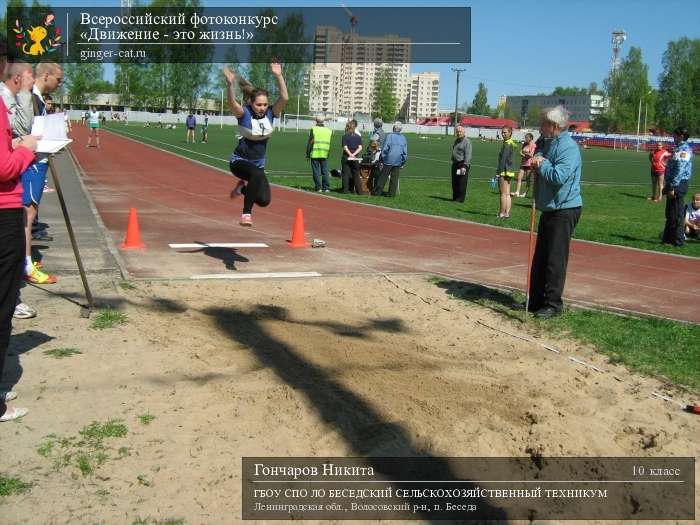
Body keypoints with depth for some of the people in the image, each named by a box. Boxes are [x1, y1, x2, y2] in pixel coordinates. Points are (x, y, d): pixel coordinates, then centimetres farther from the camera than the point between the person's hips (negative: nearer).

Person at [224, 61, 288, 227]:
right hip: (240, 161, -5)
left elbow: (285, 98, -22)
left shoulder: (271, 113, -5)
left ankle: (243, 187, 31)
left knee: (264, 201, -2)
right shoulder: (244, 113, -15)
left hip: (258, 163, 5)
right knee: (257, 174, -38)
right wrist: (230, 84, -54)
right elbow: (232, 103, -38)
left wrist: (278, 76, -32)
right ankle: (246, 213, -26)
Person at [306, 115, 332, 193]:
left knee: (316, 171, 2)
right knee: (325, 171, 8)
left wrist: (307, 155, -1)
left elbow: (310, 142, -5)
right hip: (325, 154, 3)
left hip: (315, 154, -3)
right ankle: (326, 187, 6)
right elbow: (330, 144, 10)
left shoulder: (314, 129, -4)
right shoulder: (329, 130, 8)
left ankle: (318, 187, 2)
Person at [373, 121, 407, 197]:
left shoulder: (389, 136, -9)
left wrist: (382, 158, 0)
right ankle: (392, 193, 9)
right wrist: (403, 162, 17)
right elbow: (405, 151, 9)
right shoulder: (403, 138, 4)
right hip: (398, 161, 3)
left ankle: (377, 191, 7)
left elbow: (384, 148, -8)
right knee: (394, 178, 8)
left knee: (383, 177, 3)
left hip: (389, 160, -3)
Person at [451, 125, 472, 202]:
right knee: (454, 182, 10)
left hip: (463, 164, -8)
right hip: (455, 164, 8)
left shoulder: (467, 142, -10)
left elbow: (468, 155, -17)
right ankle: (455, 198, 18)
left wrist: (464, 166, -23)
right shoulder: (456, 140, 17)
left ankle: (460, 199, -1)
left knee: (461, 183, -6)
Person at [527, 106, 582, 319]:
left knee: (555, 260, -5)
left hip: (564, 211, -10)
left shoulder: (568, 147, -16)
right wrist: (536, 165, 2)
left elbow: (559, 176, -28)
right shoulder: (550, 144, 14)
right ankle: (536, 301, 21)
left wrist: (542, 164, -11)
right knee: (540, 258, 13)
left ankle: (553, 304, 3)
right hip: (549, 210, 10)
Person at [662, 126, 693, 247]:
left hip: (678, 186, -10)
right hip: (674, 185, 10)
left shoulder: (684, 149, -15)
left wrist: (673, 187, -24)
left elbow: (680, 170, -22)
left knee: (676, 214, -5)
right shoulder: (679, 148, 17)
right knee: (670, 214, 16)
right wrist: (668, 186, 21)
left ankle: (678, 240, 1)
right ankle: (668, 238, 24)